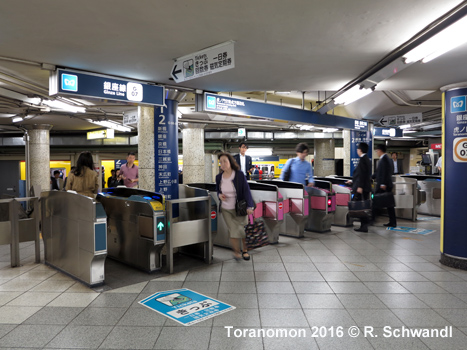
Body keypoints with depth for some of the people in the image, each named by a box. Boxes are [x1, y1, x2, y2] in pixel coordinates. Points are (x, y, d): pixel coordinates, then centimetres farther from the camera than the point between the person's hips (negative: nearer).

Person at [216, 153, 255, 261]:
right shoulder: (219, 177, -1)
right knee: (233, 231, -1)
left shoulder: (239, 175, -12)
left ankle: (245, 250, 30)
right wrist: (219, 195, -9)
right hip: (226, 209, 2)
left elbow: (246, 190, -14)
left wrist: (249, 206, -21)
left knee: (243, 230, 8)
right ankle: (236, 251, 21)